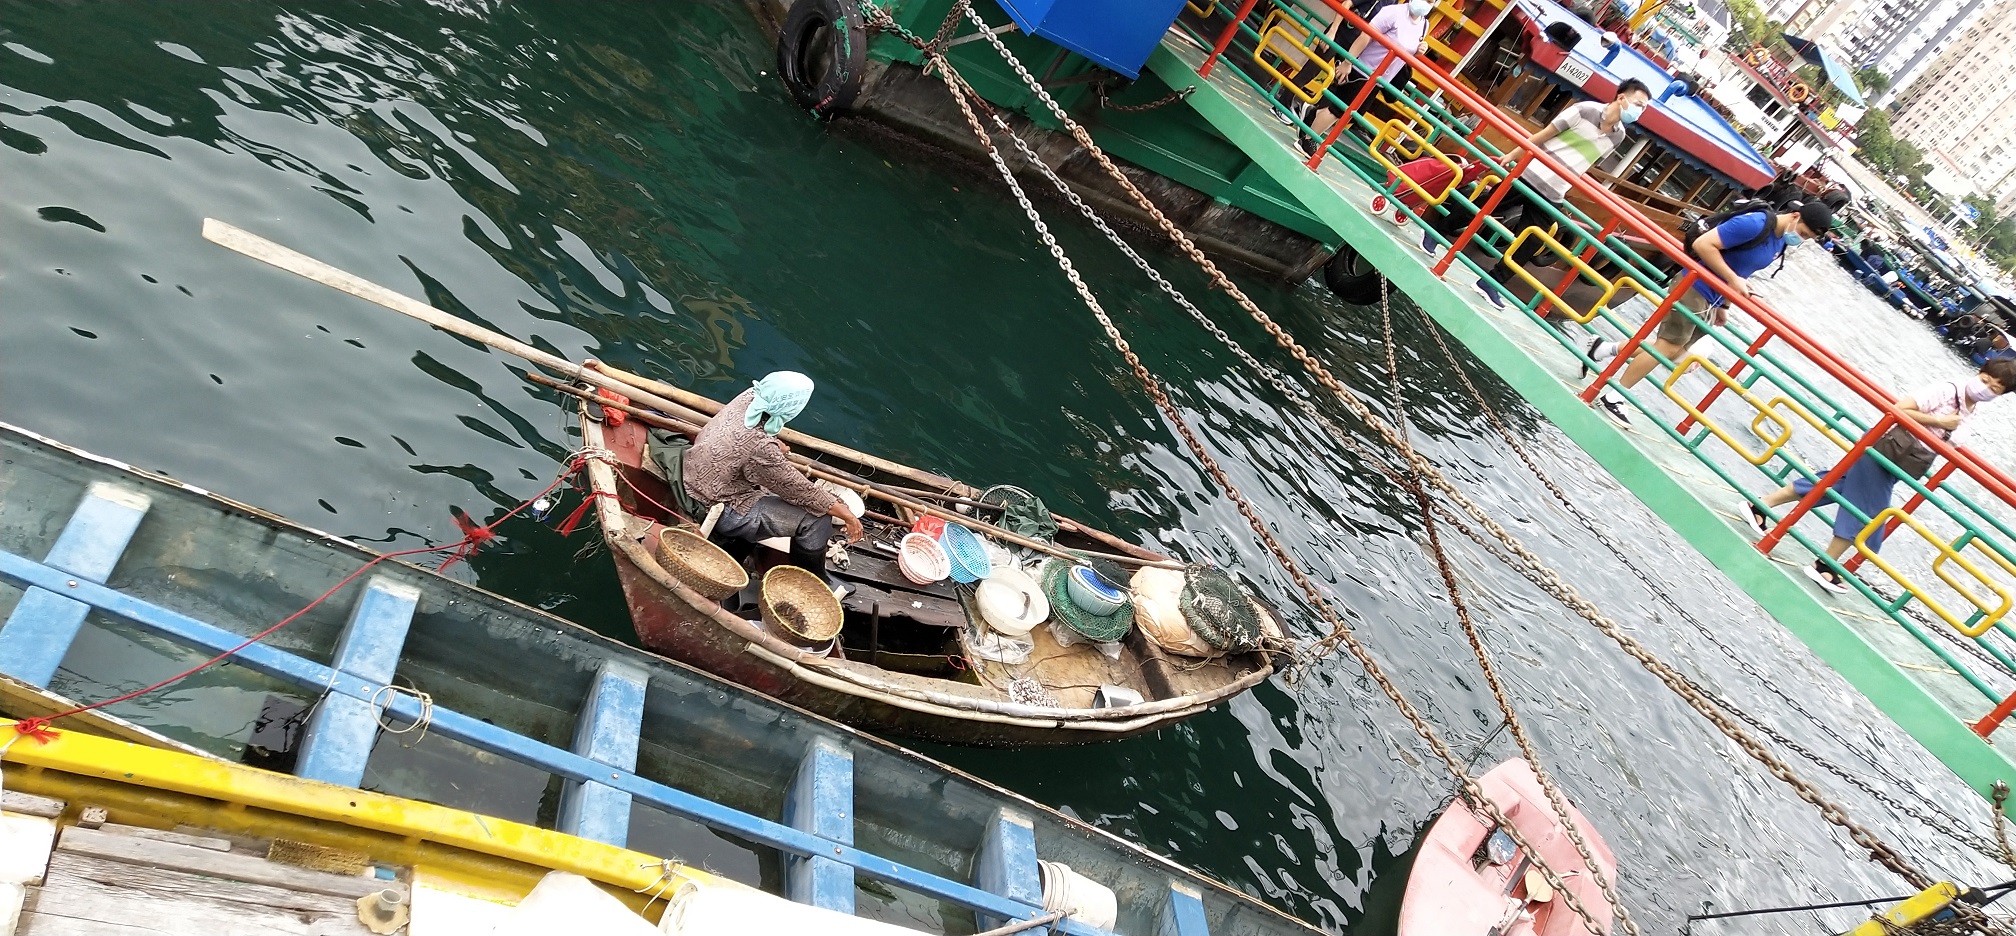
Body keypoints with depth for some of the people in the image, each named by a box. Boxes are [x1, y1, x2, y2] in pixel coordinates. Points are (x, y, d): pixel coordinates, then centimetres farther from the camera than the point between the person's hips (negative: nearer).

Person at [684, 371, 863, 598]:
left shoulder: (749, 398, -13)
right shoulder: (760, 448, -33)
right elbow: (800, 491, -21)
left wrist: (777, 445, 30)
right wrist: (847, 515, -10)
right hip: (721, 513, -9)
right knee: (816, 518, -11)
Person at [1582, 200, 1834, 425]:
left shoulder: (1780, 242, 9)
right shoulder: (1755, 224, -20)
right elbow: (1702, 244, -25)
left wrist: (1722, 304, 15)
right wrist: (1732, 280, -24)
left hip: (1712, 299, 9)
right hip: (1695, 287, -9)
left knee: (1671, 350, 12)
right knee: (1668, 347, -7)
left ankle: (1604, 349, 21)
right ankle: (1612, 397, 0)